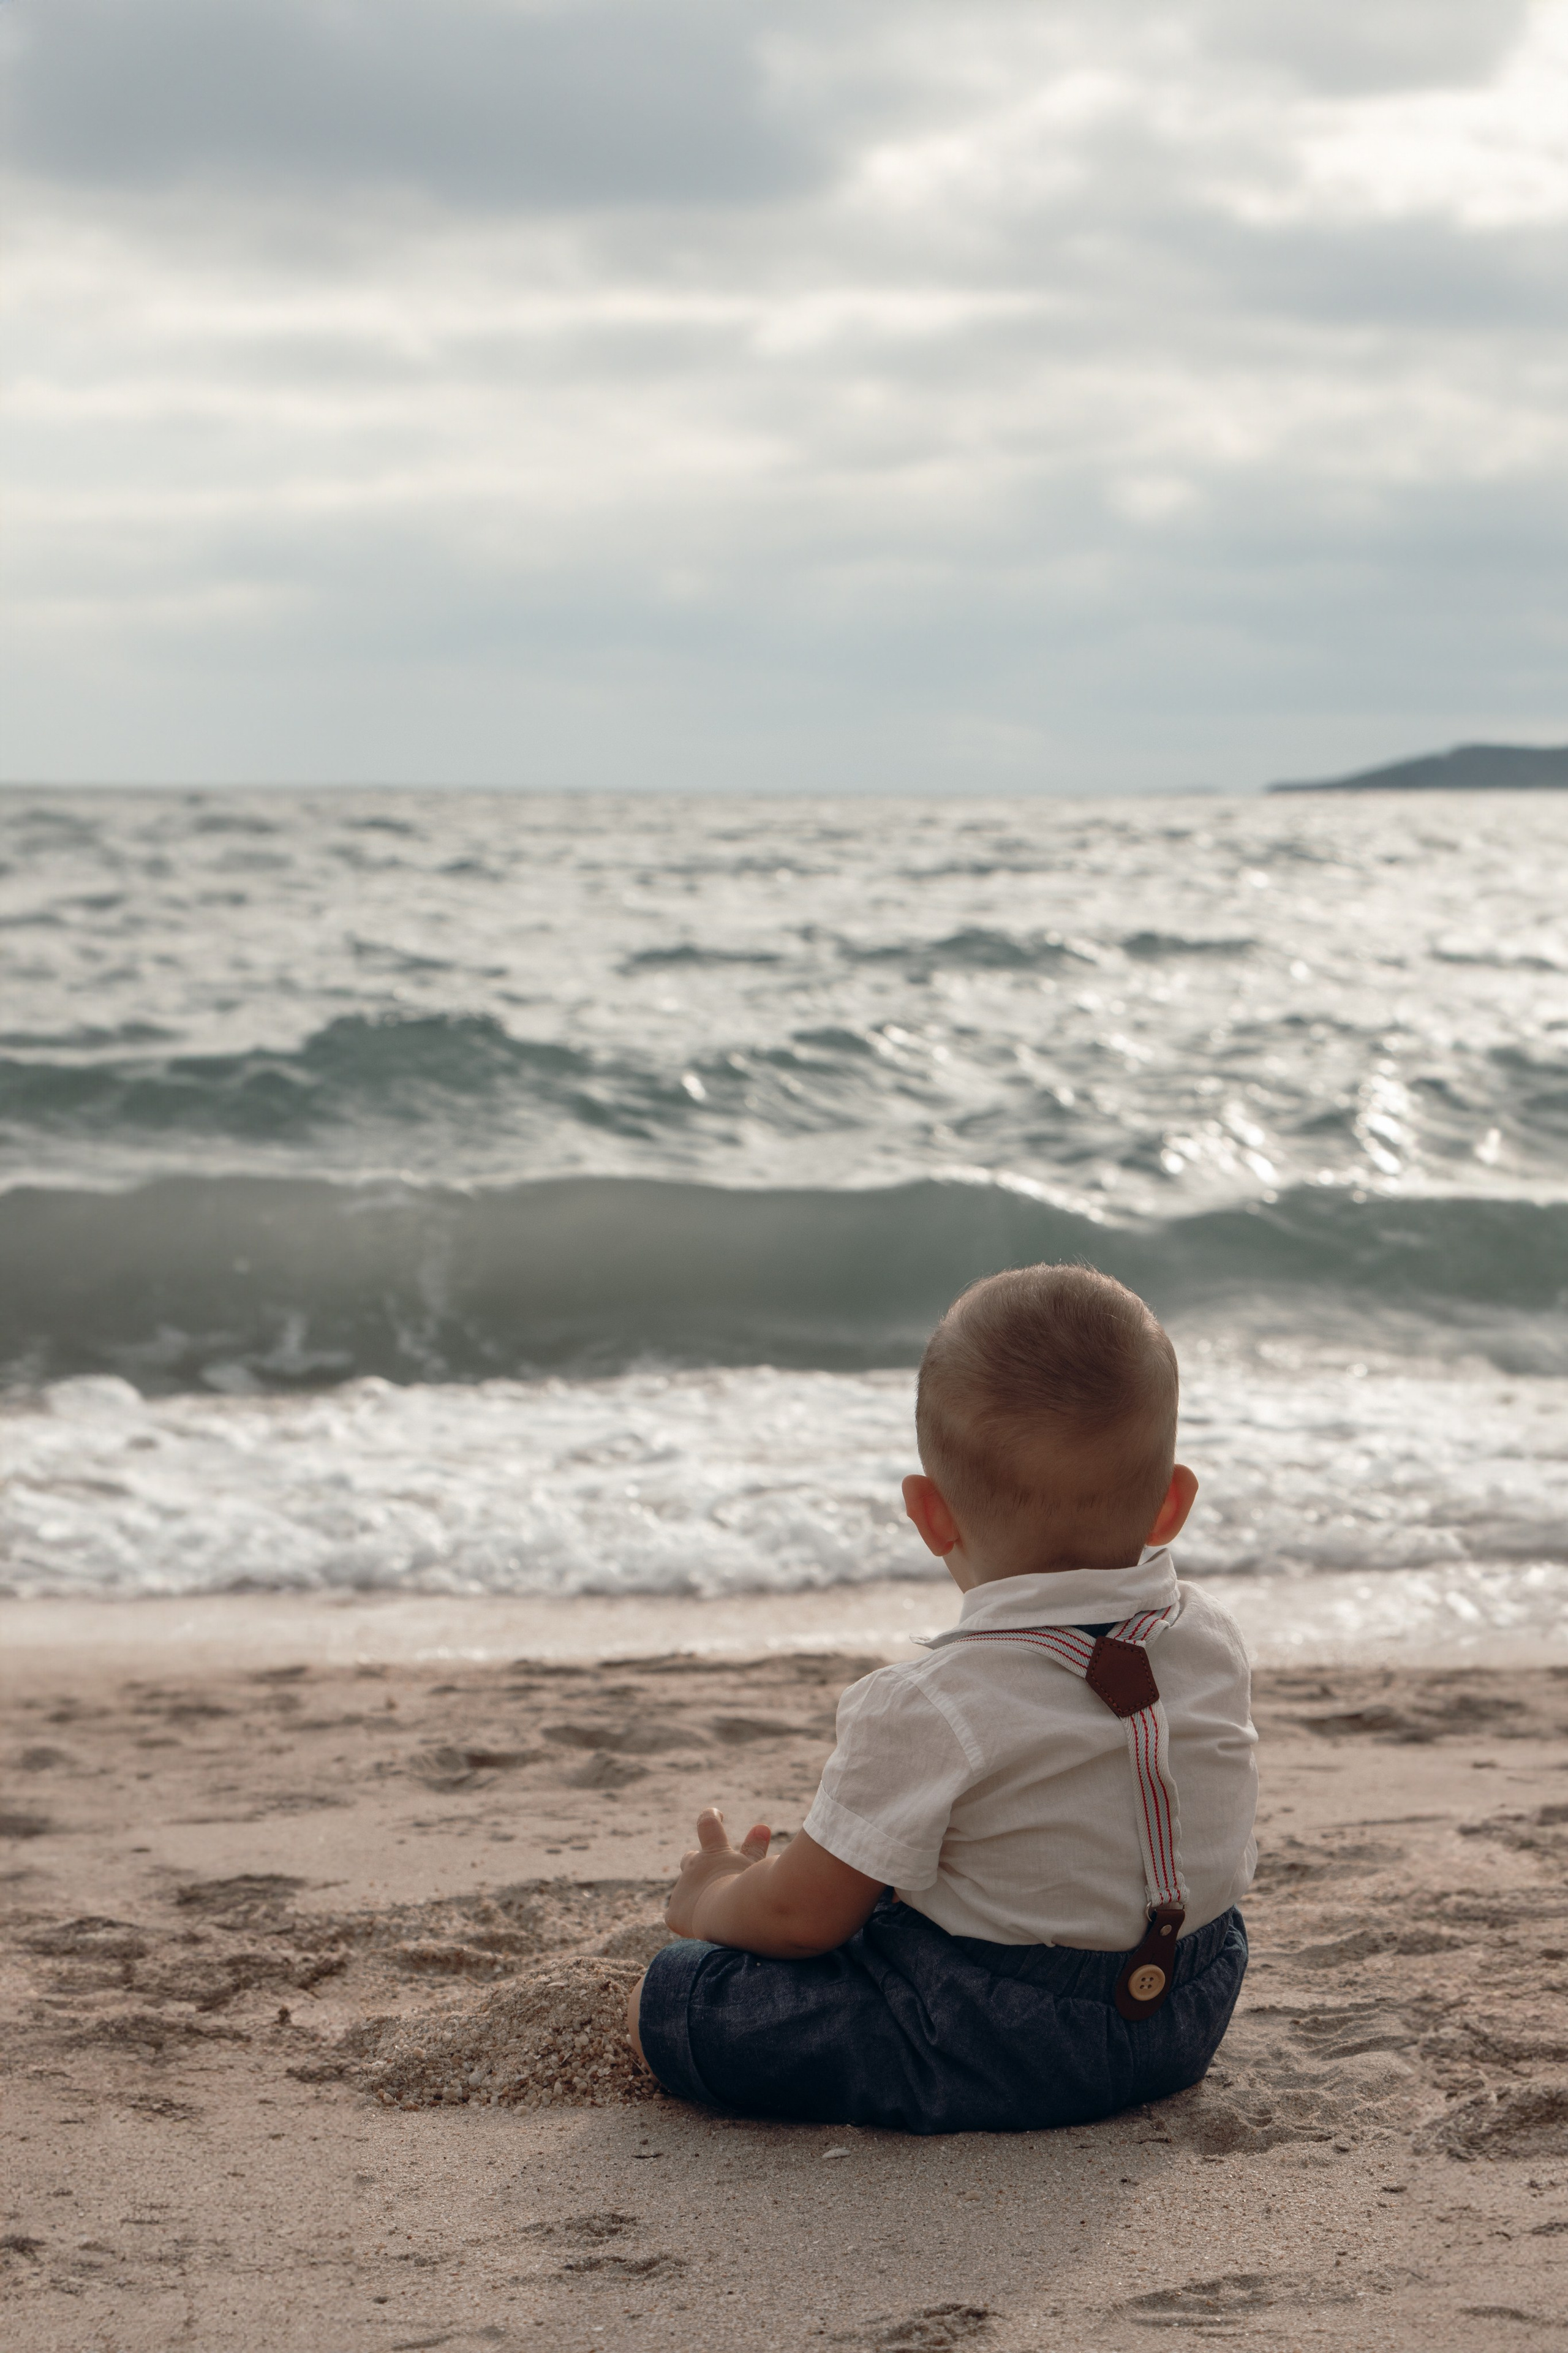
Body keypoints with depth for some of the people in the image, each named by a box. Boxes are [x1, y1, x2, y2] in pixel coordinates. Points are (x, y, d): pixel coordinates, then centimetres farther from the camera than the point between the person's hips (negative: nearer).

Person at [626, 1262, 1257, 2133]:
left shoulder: (927, 1710, -25)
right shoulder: (1213, 1642, -6)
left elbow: (800, 1916, -16)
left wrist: (714, 1900, 7)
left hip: (991, 2052, -7)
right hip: (1189, 2017, 7)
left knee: (665, 2001, -4)